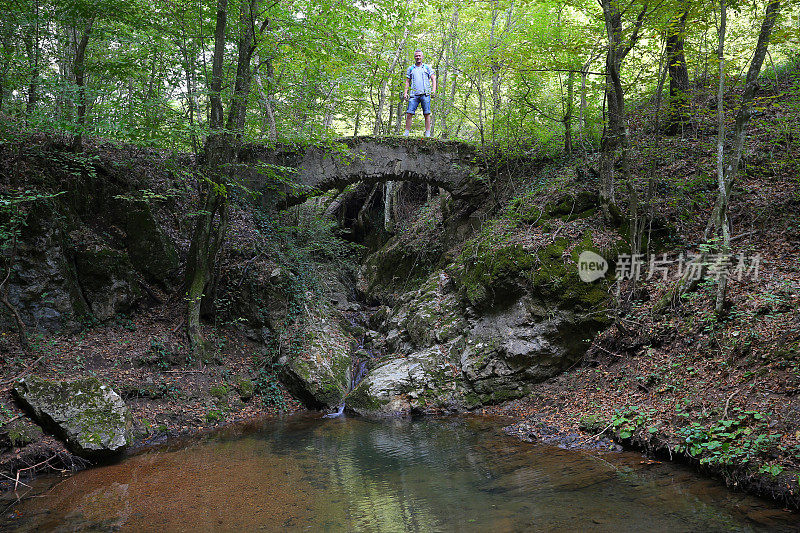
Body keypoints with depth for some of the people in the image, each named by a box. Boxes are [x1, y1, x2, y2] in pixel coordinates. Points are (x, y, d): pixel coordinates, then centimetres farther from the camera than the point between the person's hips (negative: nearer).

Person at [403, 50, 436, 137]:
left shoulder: (427, 67, 13)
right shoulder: (410, 69, 18)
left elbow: (433, 79, 9)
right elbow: (407, 82, 19)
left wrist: (433, 91, -6)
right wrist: (405, 92, 5)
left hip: (425, 94, -1)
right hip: (414, 94, 1)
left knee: (427, 114, -5)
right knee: (409, 113, -7)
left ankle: (428, 134, -3)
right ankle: (406, 133, -3)